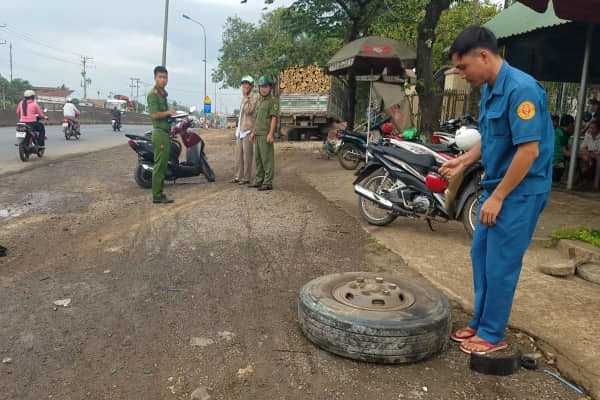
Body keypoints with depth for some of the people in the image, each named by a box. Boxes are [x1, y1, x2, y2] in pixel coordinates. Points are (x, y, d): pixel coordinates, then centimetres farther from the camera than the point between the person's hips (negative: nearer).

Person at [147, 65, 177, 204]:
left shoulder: (163, 93, 20)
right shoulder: (153, 93, -11)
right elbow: (154, 114, -21)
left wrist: (171, 114, 13)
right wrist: (168, 112, -10)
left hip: (165, 134, 10)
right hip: (159, 133, -10)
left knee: (162, 165, 11)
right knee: (159, 165, -8)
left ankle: (159, 194, 17)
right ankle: (157, 196, -4)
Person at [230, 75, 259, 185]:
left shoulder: (255, 96, -7)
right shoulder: (244, 98, 20)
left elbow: (248, 111, -19)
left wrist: (245, 97, -14)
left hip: (248, 130, -8)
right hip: (240, 130, 9)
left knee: (247, 155, -6)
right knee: (238, 154, 9)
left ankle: (246, 178, 0)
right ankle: (238, 176, 16)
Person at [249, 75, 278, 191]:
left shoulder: (273, 100, -7)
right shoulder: (260, 101, 18)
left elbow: (274, 118, -14)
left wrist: (271, 134, -22)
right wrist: (253, 132, 19)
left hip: (266, 135, -9)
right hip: (258, 134, 9)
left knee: (267, 159, -7)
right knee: (258, 159, 11)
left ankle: (268, 183, -3)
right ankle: (259, 181, 18)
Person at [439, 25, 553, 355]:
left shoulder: (521, 89, -21)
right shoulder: (489, 90, 8)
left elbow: (529, 150, -24)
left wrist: (497, 197, -20)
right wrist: (464, 161, 5)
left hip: (519, 192, -9)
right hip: (496, 186, 9)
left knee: (500, 264, 0)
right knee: (481, 256, 15)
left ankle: (492, 335, 17)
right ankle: (480, 323, 30)